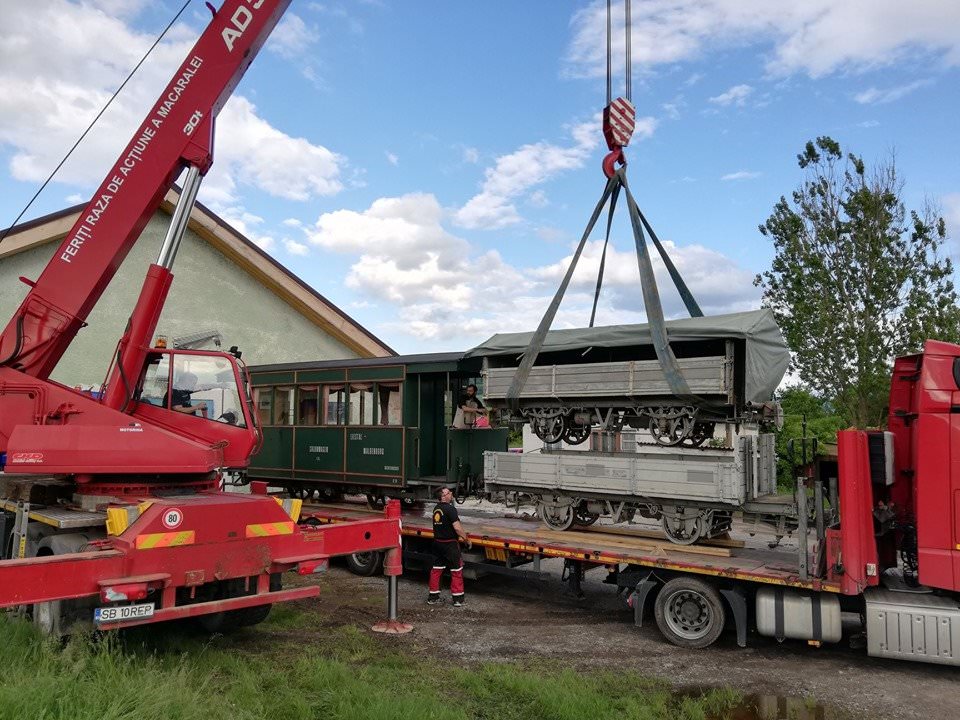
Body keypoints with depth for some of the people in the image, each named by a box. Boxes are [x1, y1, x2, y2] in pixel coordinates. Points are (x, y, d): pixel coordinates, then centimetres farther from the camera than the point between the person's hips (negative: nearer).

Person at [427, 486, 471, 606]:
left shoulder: (436, 508, 8)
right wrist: (466, 539, -8)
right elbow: (457, 528, -22)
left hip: (437, 542, 8)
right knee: (456, 570, 4)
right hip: (449, 544, -8)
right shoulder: (450, 509, -19)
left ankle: (433, 597, 20)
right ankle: (457, 599, 8)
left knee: (436, 569, 13)